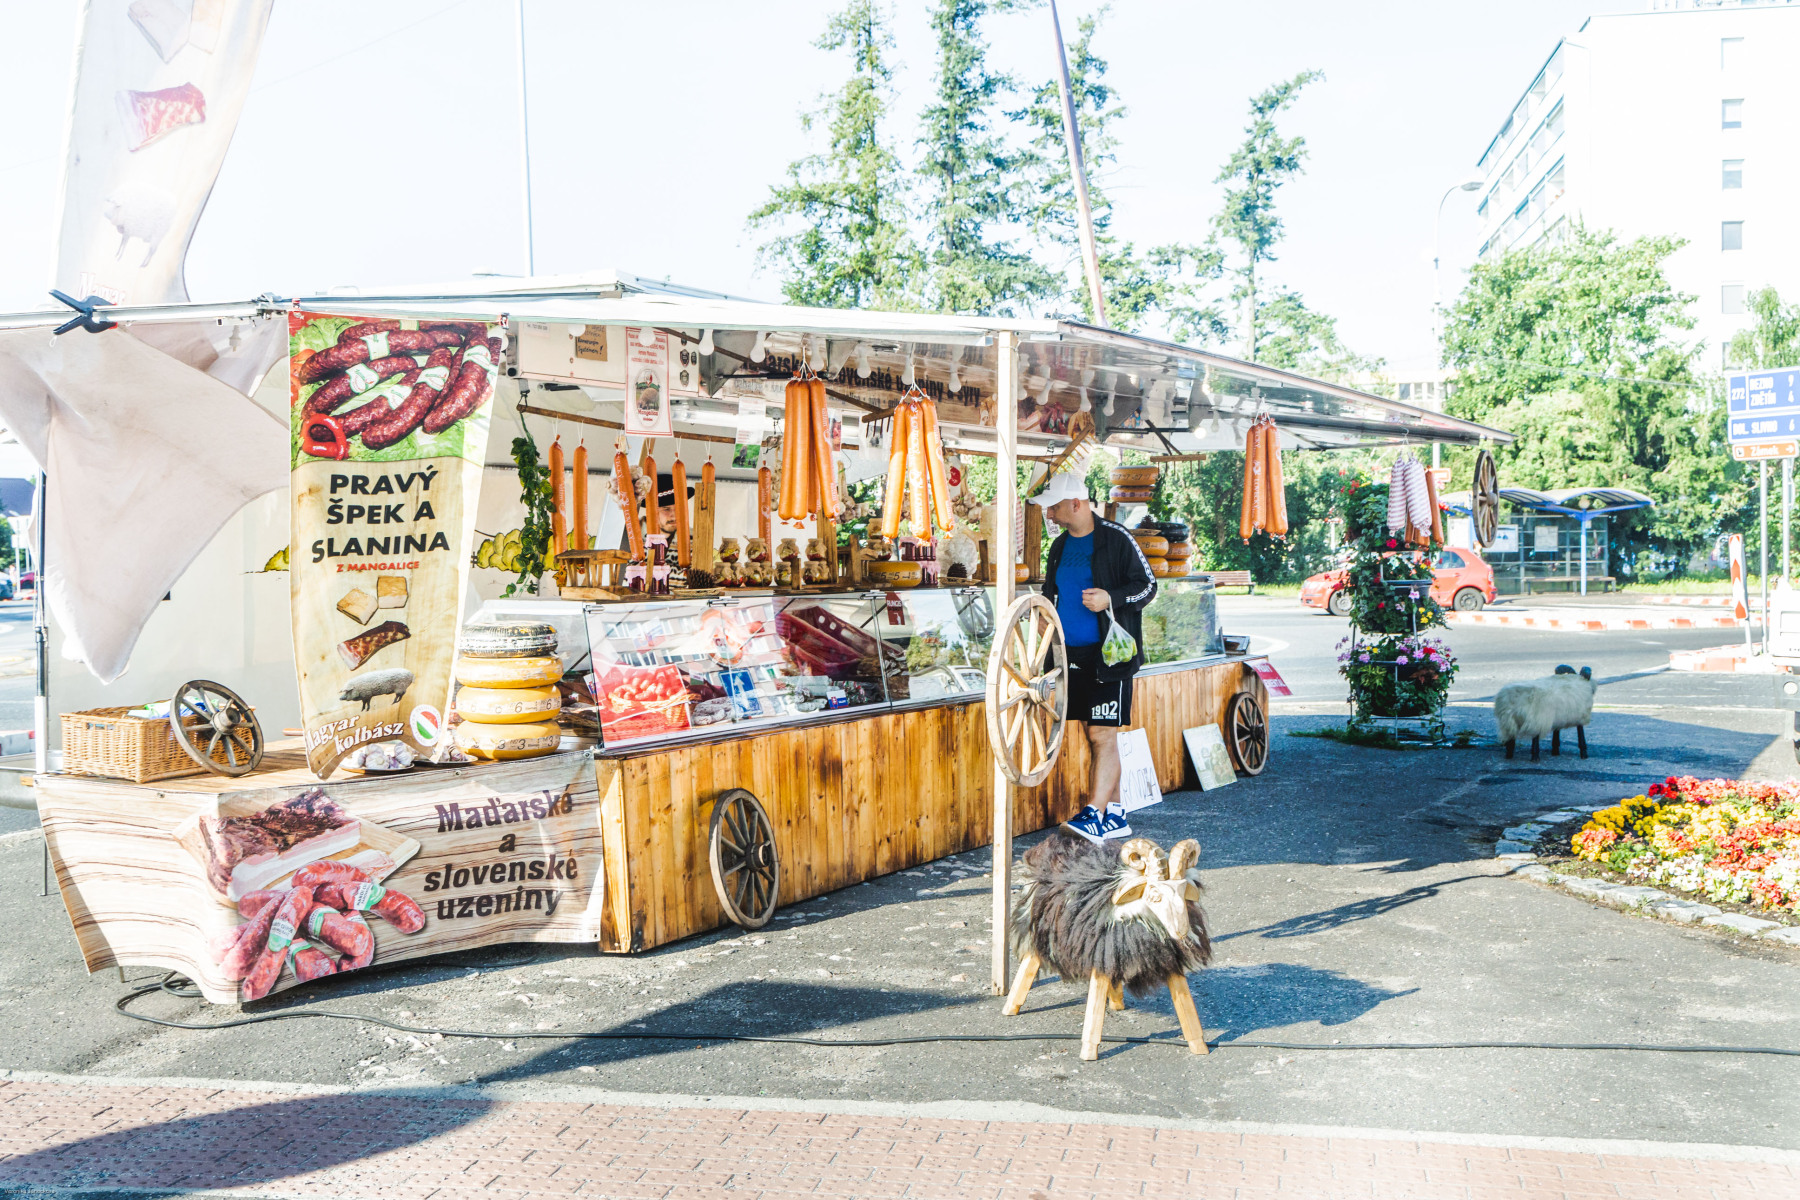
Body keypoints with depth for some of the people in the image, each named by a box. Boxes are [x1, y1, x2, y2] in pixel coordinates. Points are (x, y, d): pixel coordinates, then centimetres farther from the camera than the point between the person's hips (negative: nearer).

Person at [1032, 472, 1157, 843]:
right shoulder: (1060, 546, 13)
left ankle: (1095, 814, -11)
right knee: (1094, 734, 9)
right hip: (1072, 654, 7)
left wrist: (1111, 599, -20)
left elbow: (1147, 586, -5)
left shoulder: (1116, 538, -7)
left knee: (1103, 735, -9)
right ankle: (1115, 814, 16)